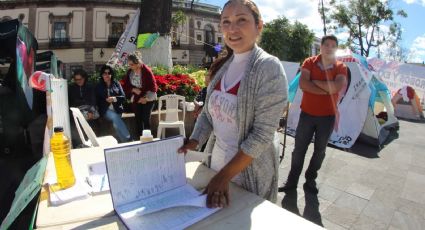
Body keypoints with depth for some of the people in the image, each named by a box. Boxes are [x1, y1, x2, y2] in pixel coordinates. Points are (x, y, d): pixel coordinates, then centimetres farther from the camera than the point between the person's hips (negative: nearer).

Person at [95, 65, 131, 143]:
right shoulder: (98, 86, 13)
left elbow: (123, 97, 5)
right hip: (106, 110, -1)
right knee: (115, 117, -31)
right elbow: (98, 101, 10)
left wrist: (114, 99, -13)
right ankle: (127, 139, -33)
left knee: (115, 122, -28)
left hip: (117, 109, 1)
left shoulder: (116, 84, 14)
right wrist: (106, 100, -9)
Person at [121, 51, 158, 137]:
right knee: (138, 120, 7)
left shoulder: (146, 71, -15)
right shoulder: (130, 72, -1)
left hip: (147, 99, -4)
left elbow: (153, 86, -13)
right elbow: (125, 85, 4)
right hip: (136, 99, 5)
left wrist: (146, 98, -15)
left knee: (146, 119, -7)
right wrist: (133, 89, -16)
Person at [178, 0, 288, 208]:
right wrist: (194, 141, -11)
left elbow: (263, 134, -22)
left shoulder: (269, 68, -18)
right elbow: (208, 111, 6)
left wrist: (225, 175, -22)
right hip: (217, 157, 6)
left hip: (250, 169, -5)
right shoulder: (222, 66, 1)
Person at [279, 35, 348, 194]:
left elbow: (337, 87, -20)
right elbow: (303, 84, -17)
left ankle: (310, 180, 30)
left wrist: (314, 81, -15)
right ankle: (292, 181, 18)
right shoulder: (309, 62, 0)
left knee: (320, 151, 11)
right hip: (307, 114, -1)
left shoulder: (341, 67, 0)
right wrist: (326, 90, -18)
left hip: (327, 117, 1)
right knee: (299, 148, 4)